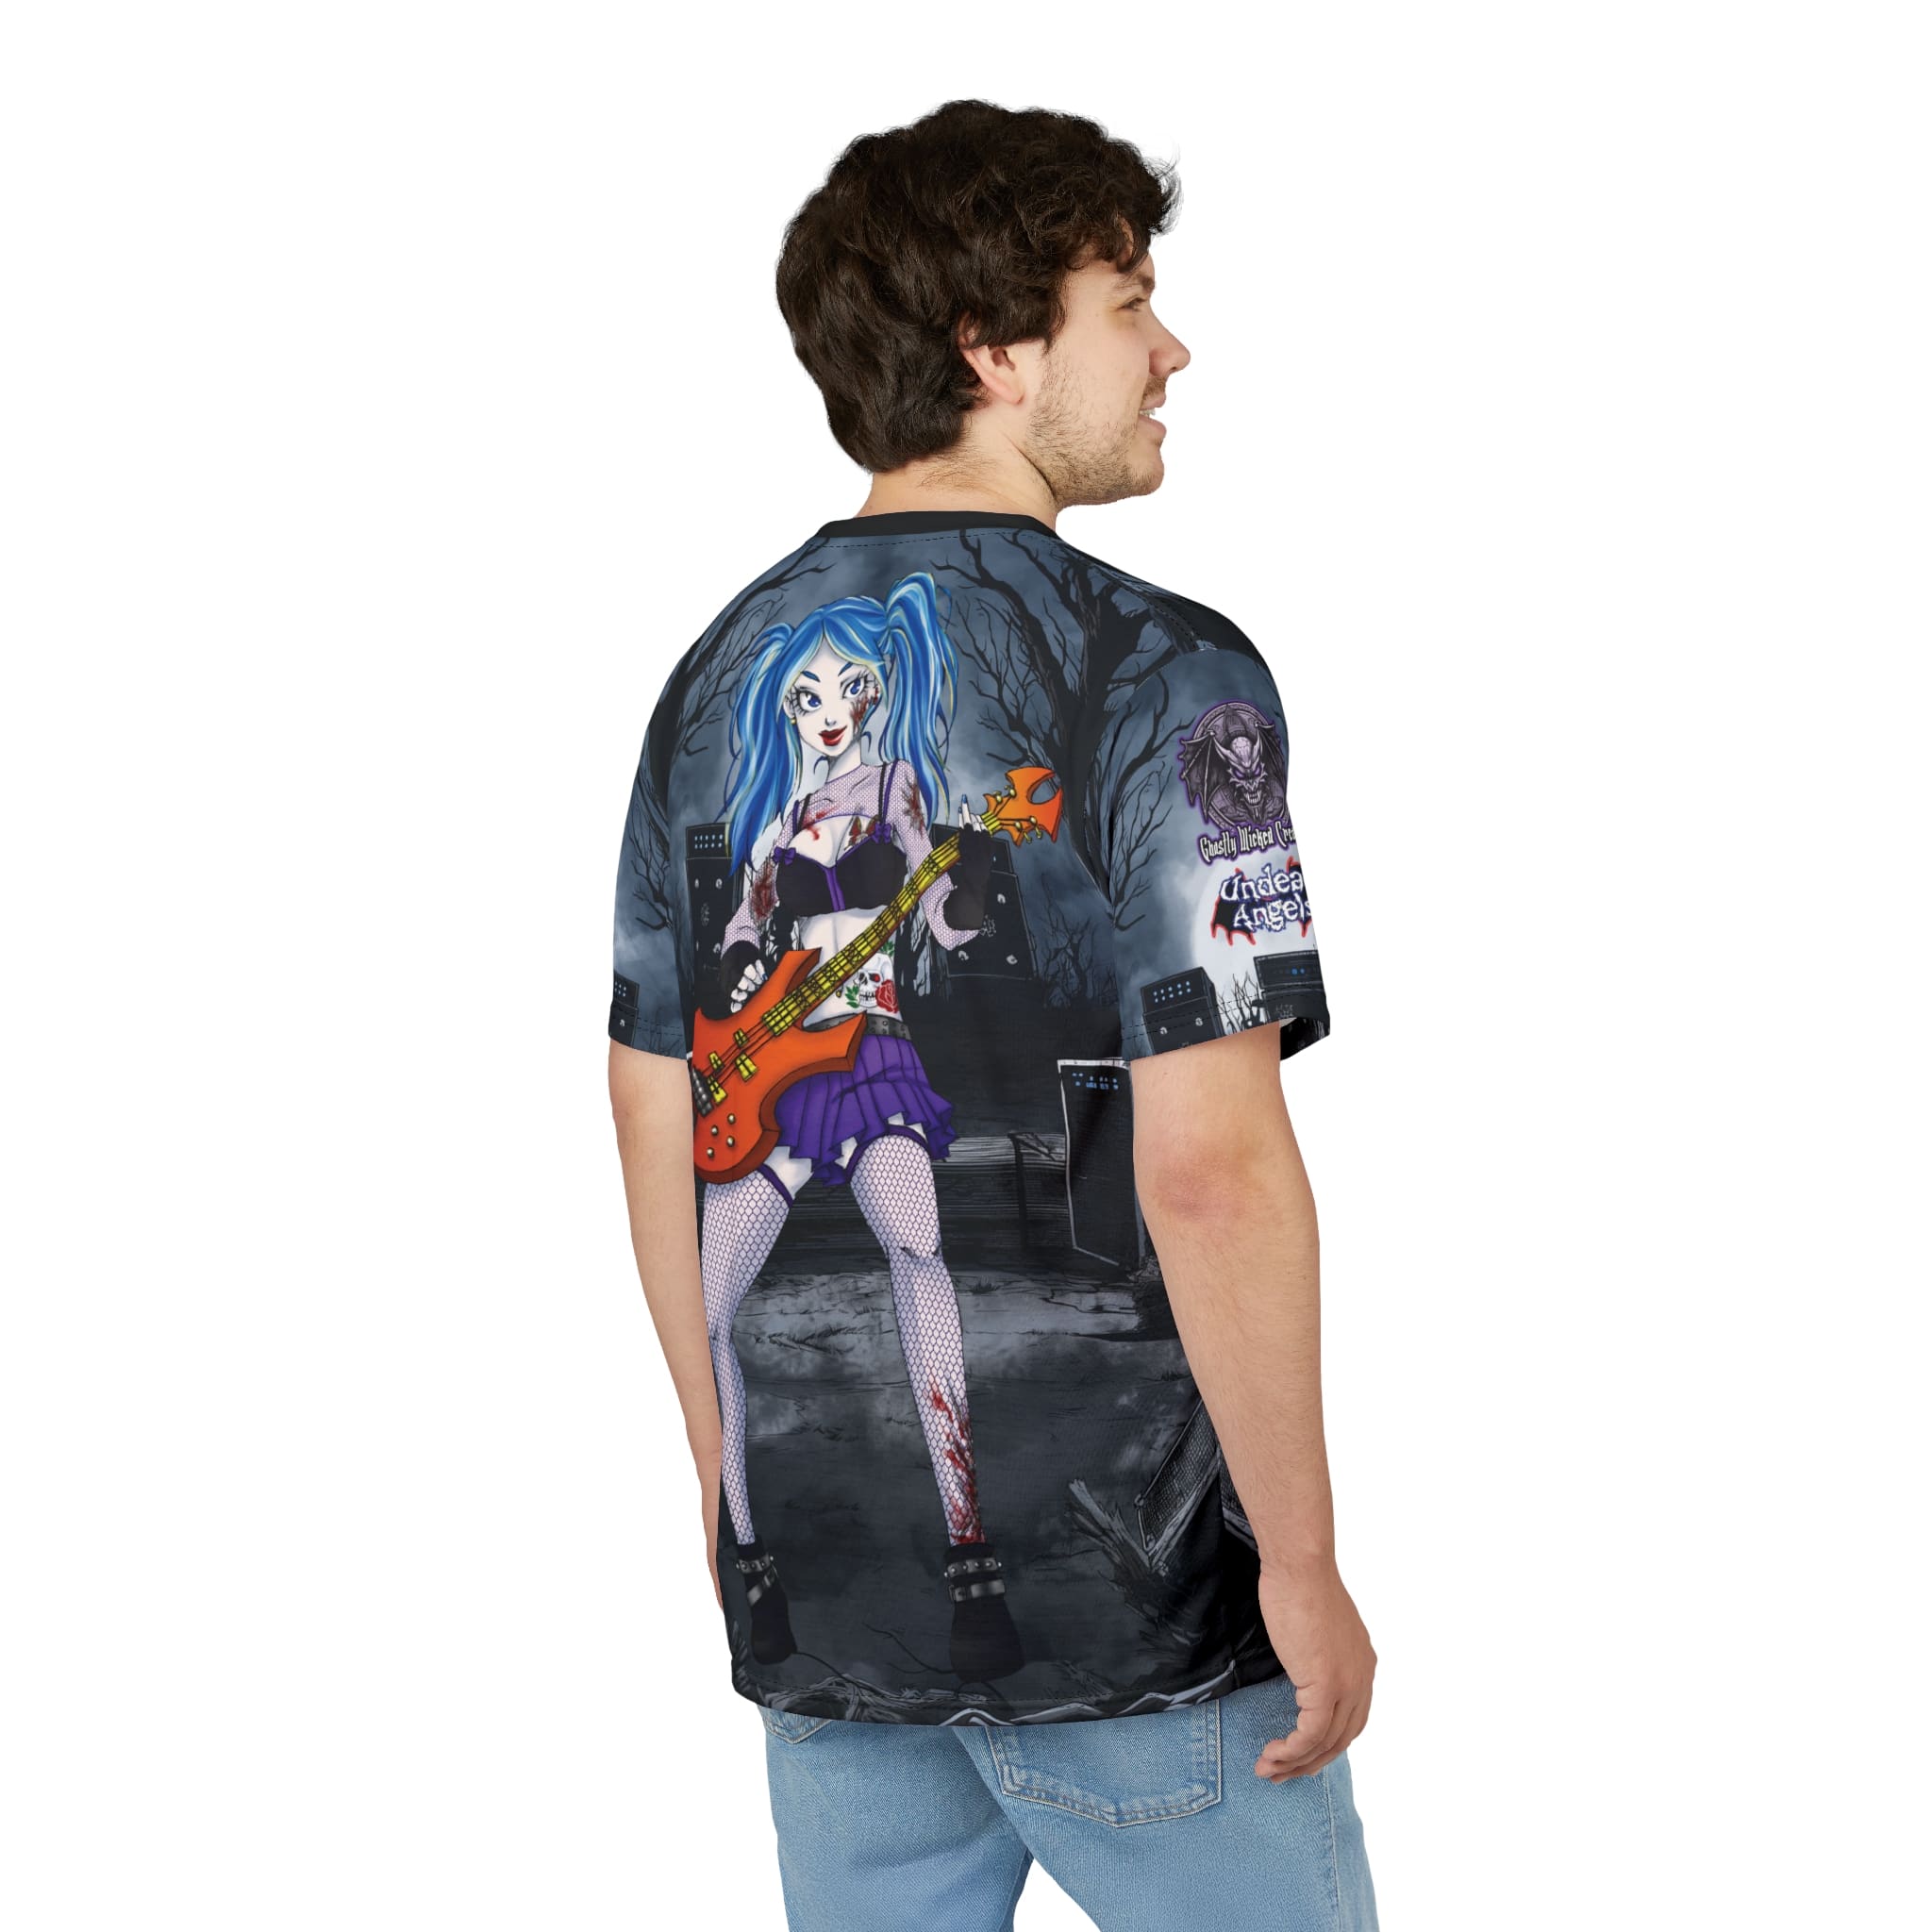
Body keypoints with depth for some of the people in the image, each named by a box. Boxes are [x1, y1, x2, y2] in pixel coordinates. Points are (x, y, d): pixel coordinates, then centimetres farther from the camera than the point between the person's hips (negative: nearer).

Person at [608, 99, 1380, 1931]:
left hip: (815, 1581, 6)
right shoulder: (1155, 674, -14)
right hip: (1122, 1581, -6)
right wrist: (1302, 1564, -11)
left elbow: (654, 1120, 10)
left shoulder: (718, 674, 6)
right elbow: (1210, 1166, -20)